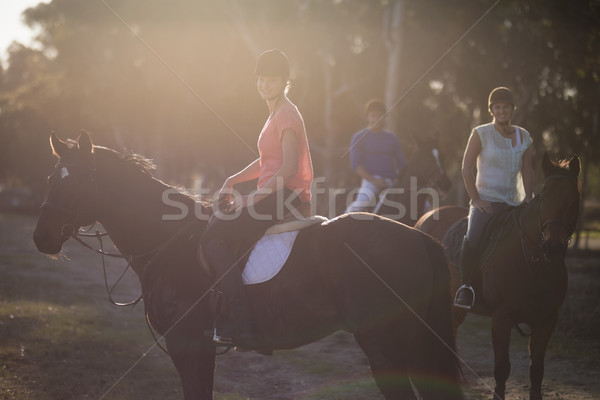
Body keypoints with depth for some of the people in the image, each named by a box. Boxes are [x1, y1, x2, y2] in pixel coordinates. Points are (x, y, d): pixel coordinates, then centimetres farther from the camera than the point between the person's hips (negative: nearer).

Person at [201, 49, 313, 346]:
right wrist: (233, 180, 13)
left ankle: (239, 324, -22)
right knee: (215, 229, 16)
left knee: (213, 237, -17)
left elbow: (289, 167, -19)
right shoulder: (276, 114, 20)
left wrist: (252, 199, -19)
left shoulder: (287, 114, -11)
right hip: (272, 198, 10)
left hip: (286, 198, -10)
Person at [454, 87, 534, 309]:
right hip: (486, 200, -5)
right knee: (473, 238, -30)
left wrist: (528, 199, 1)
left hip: (513, 203, 5)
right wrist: (475, 199, -11)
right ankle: (465, 285, -14)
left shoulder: (523, 137, 10)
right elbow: (466, 169, -4)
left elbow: (527, 172, 14)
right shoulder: (481, 134, -2)